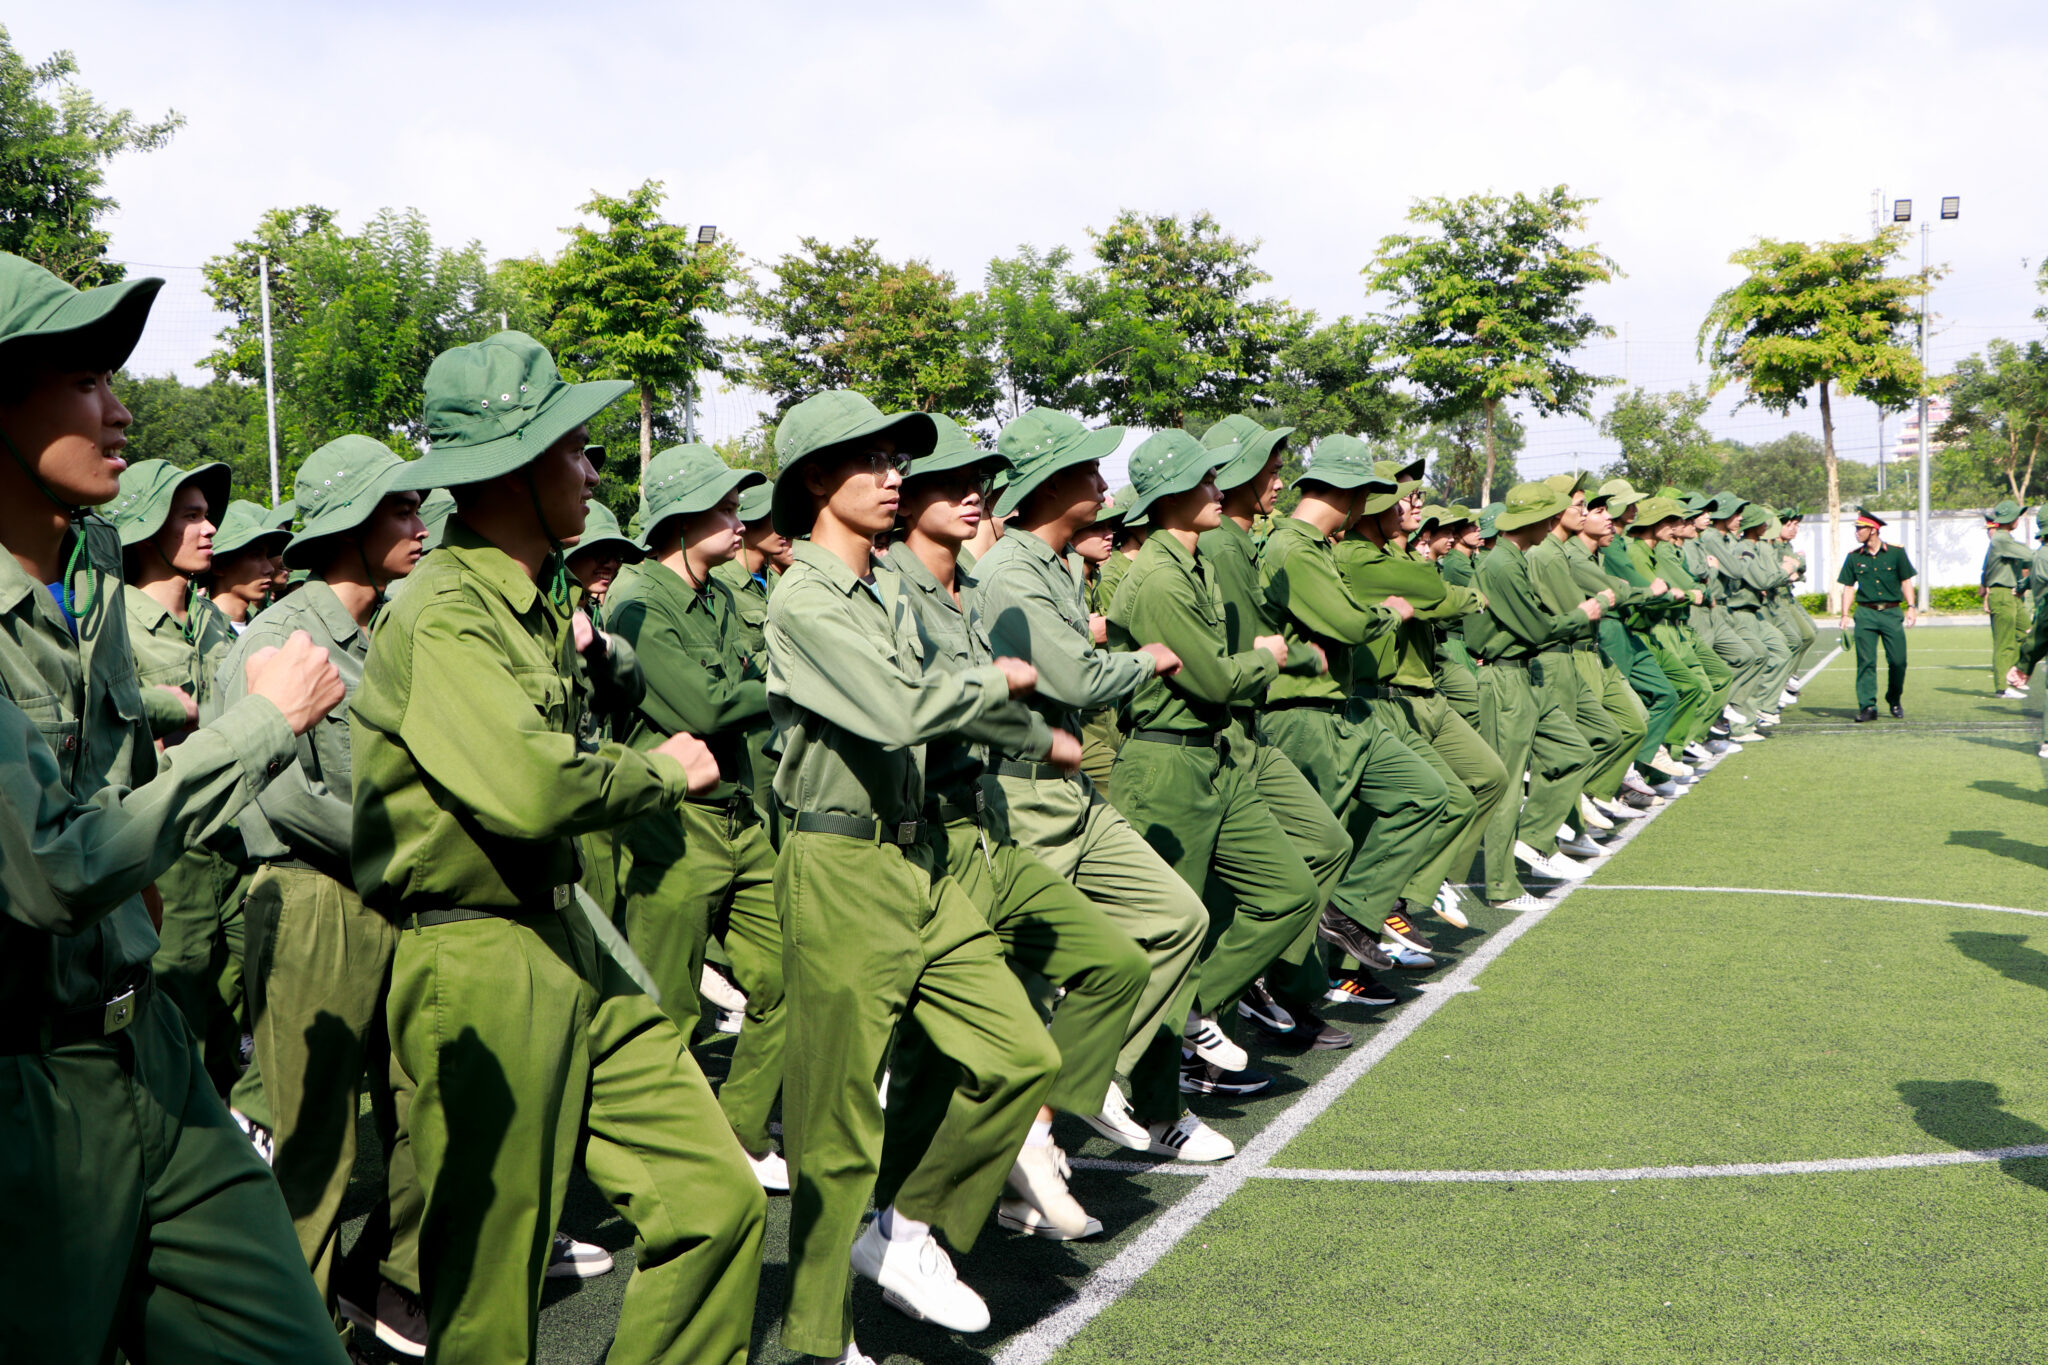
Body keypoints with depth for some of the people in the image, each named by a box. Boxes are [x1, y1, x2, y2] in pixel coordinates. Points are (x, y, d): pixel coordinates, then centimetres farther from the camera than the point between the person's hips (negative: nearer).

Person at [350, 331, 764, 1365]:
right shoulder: (445, 617, -19)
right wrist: (662, 770, -14)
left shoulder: (531, 599, 12)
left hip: (567, 942, 9)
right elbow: (529, 790, -32)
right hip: (480, 964, -9)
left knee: (716, 1199, 5)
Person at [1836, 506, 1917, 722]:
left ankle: (1894, 702, 19)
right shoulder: (1854, 557, 7)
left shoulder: (1896, 553, 3)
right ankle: (1867, 706, -2)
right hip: (1865, 613, 1)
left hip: (1891, 613, -1)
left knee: (1898, 661, -2)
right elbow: (1848, 588, 9)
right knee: (1866, 661, -5)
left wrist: (1911, 606, -3)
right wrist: (1845, 615, 0)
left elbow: (1906, 582, 8)